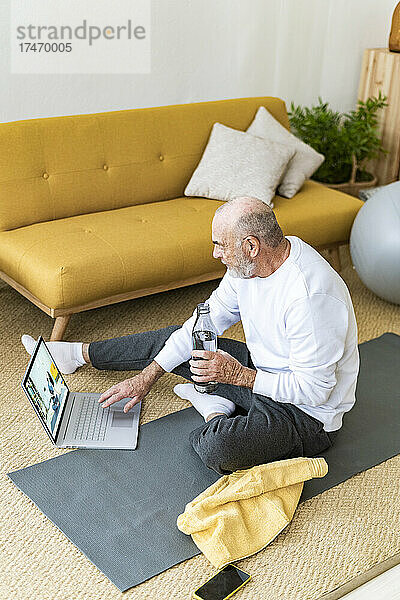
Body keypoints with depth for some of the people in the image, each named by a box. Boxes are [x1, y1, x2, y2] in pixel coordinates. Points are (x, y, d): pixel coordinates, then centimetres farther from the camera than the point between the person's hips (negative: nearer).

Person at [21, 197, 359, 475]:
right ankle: (78, 354, 31)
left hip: (308, 414, -7)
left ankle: (215, 410, -1)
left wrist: (236, 375, -26)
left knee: (216, 447, -35)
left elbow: (314, 389, -29)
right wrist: (147, 377, 1)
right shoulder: (249, 262, -7)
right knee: (174, 338, 13)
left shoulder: (312, 295, -34)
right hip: (259, 370, 8)